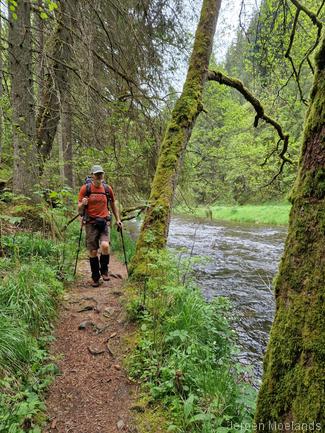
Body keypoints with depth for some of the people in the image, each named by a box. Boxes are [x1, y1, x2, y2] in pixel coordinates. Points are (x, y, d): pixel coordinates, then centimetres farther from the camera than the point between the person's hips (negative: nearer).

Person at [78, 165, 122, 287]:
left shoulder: (108, 189, 6)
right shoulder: (85, 188, -1)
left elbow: (113, 205, 20)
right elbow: (79, 209, 1)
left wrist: (118, 220, 18)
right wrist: (83, 203, -22)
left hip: (104, 222, 1)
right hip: (90, 223, -1)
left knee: (105, 246, -21)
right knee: (93, 252, 3)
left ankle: (104, 270, 5)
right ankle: (95, 277, 22)